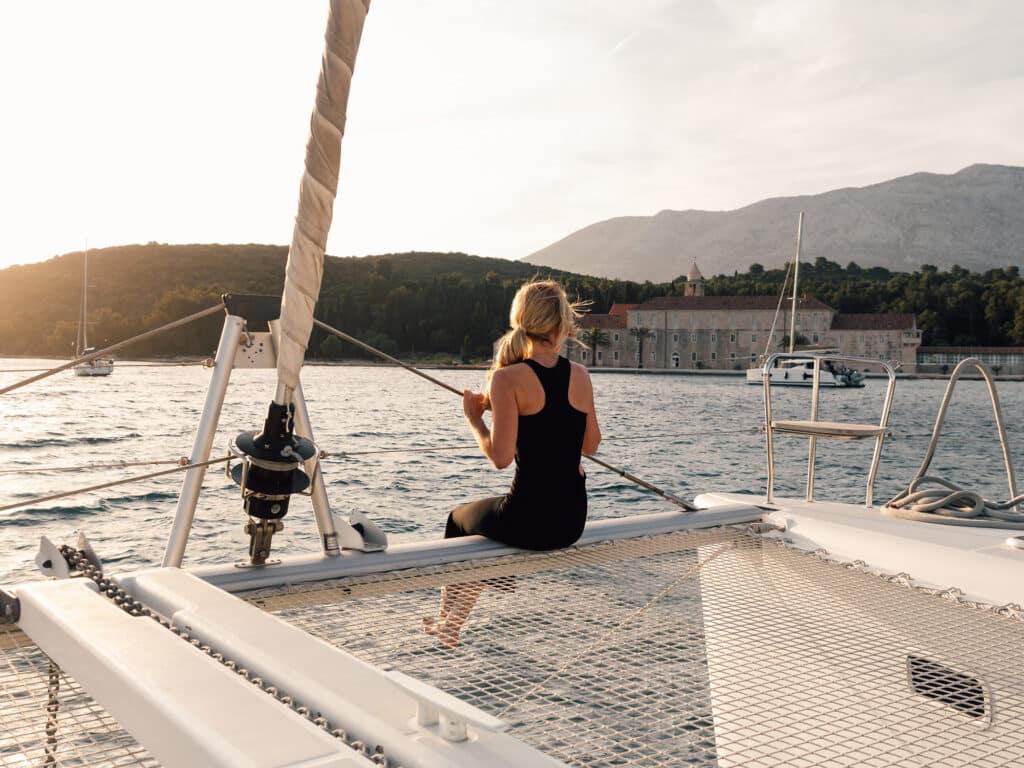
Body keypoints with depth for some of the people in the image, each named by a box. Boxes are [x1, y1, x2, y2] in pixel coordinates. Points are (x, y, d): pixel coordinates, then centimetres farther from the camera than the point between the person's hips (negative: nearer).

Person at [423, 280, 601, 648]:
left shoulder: (508, 378, -13)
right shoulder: (580, 375, 2)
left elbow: (501, 457, -17)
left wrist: (475, 419, -2)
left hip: (529, 521, -5)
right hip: (573, 520, 5)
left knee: (458, 520, 28)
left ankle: (448, 624, 40)